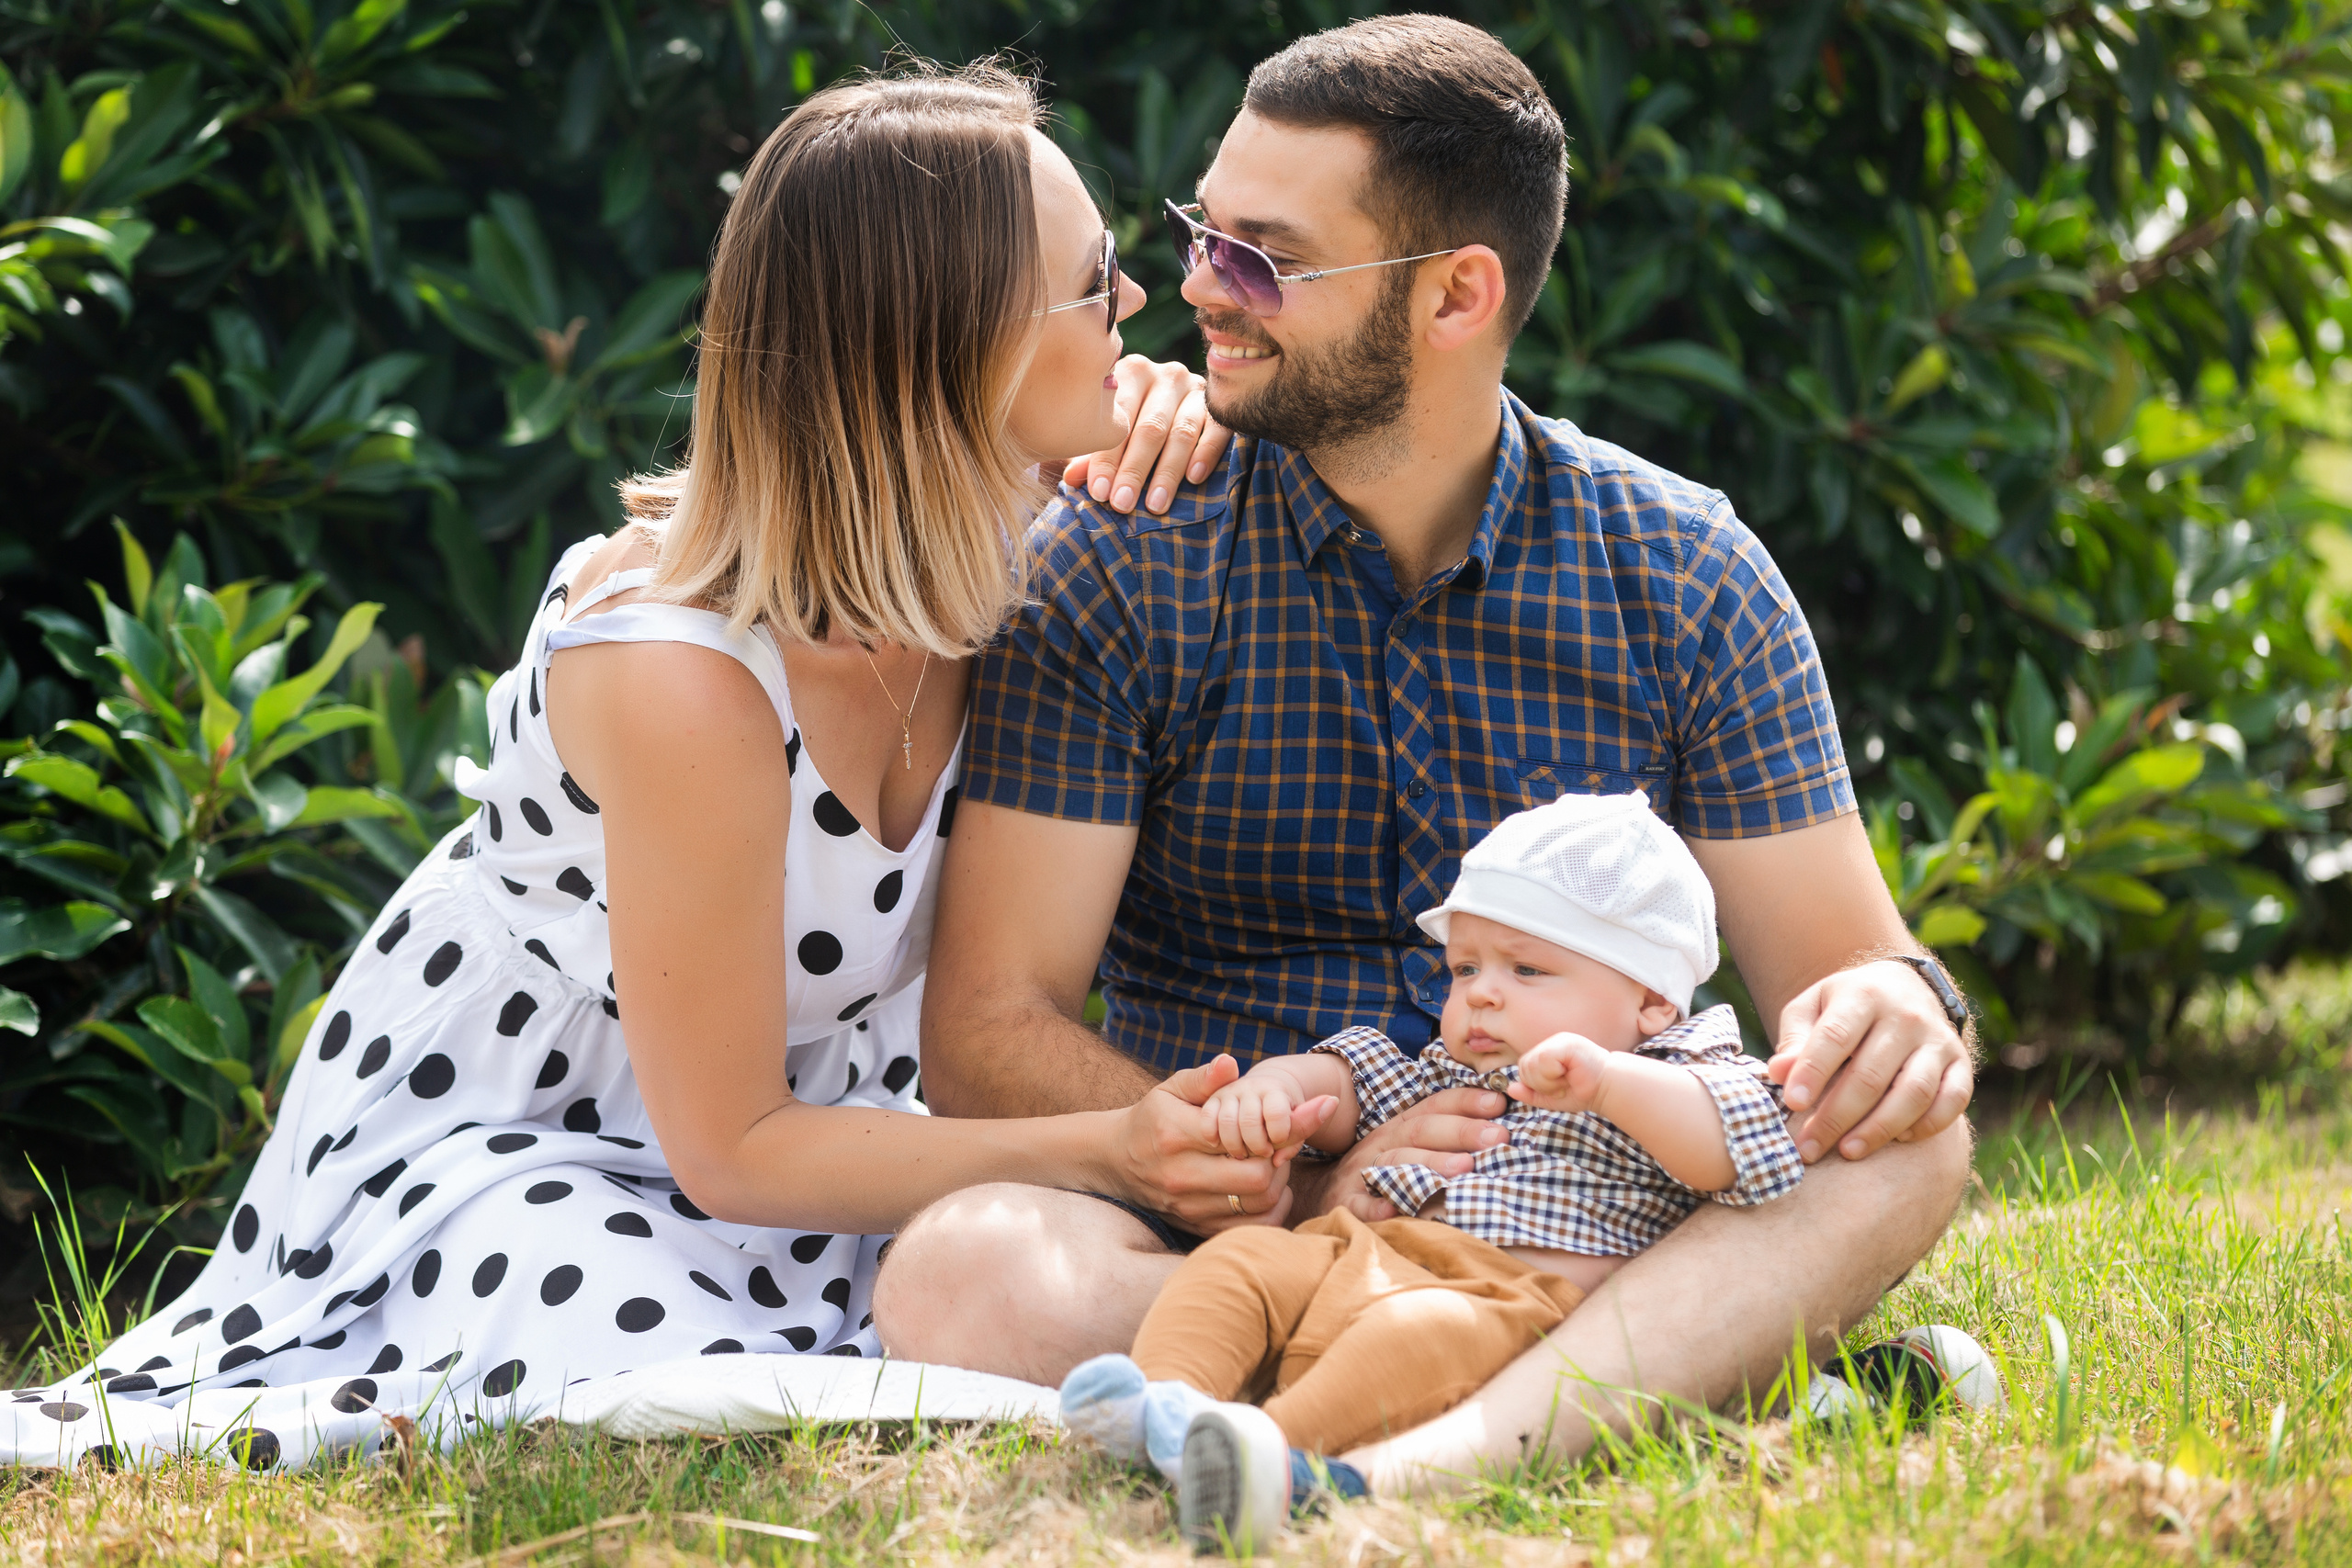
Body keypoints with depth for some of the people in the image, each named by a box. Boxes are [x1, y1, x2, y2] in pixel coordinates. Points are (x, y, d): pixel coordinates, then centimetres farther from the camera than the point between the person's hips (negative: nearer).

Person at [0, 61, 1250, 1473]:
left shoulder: (981, 542, -12)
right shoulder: (682, 678, -33)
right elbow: (731, 1150, -25)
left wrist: (1162, 416, -11)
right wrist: (1108, 1146, -31)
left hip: (789, 1089, 9)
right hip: (485, 1131, -8)